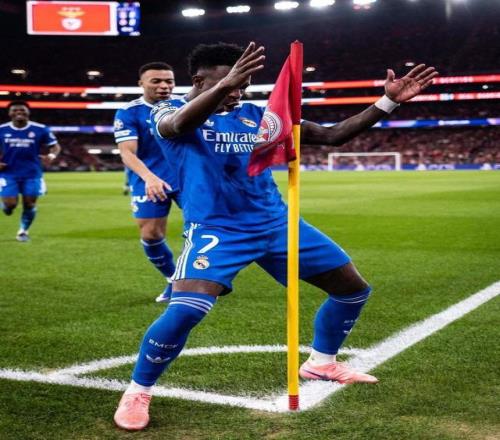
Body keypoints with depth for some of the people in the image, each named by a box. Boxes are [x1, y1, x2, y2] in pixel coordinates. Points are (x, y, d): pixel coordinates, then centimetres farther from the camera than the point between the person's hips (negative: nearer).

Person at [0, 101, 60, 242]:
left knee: (30, 203, 1)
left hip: (32, 173, 0)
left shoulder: (40, 129, -3)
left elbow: (55, 146, 3)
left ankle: (23, 230, 26)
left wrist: (51, 156, -19)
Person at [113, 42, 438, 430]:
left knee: (354, 289, 9)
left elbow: (333, 135, 8)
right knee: (185, 310, -30)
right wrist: (225, 85, -50)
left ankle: (321, 363, 32)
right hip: (216, 229, -6)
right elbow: (179, 125, -32)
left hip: (276, 222, 6)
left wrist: (388, 102, -2)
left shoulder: (257, 115, 8)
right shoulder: (169, 112, -3)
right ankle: (137, 392, -4)